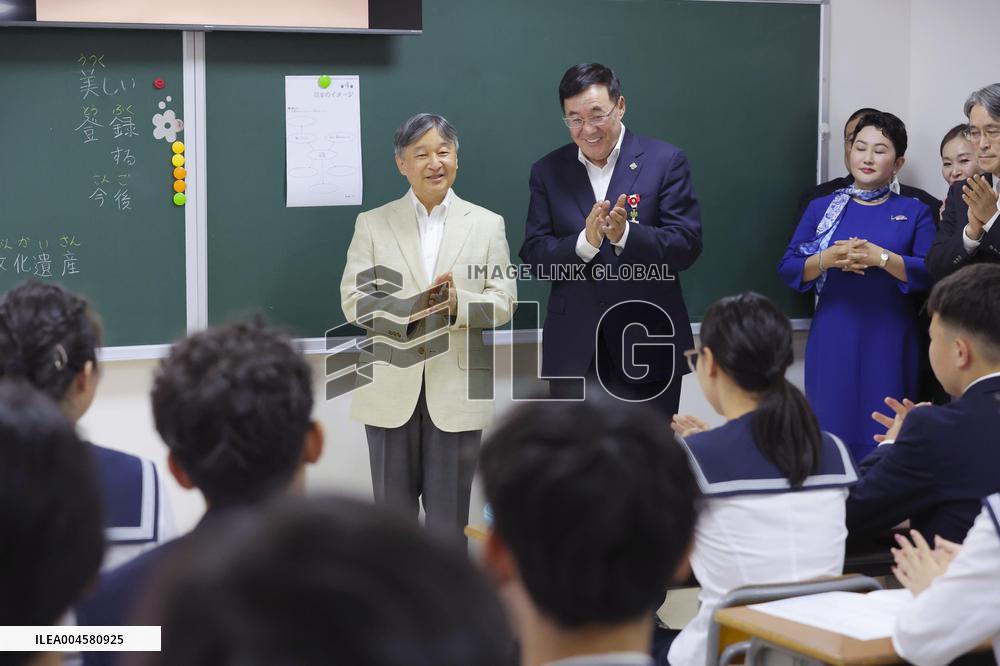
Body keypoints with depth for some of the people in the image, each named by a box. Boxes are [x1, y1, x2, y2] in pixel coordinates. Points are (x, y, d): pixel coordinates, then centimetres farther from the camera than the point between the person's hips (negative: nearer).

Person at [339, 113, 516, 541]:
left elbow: (503, 301, 3)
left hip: (457, 389, 0)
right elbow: (353, 301, -1)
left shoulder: (487, 225, 8)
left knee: (449, 517, 4)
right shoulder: (372, 224, 7)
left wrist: (458, 304, -19)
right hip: (390, 389, 0)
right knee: (393, 512, 7)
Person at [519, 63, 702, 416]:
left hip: (649, 347, -2)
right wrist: (585, 241, -19)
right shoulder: (547, 171, 7)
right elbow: (534, 255, 1)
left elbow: (687, 245, -7)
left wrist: (625, 235, -24)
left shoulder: (665, 161, -1)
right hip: (574, 350, 2)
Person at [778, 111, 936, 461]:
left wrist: (881, 257, -18)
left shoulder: (915, 212, 6)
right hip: (833, 339, 1)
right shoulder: (822, 208, 10)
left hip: (889, 340, -1)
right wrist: (828, 258, -14)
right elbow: (787, 269, 4)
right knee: (830, 429, 1)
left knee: (883, 433, 1)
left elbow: (931, 274, -5)